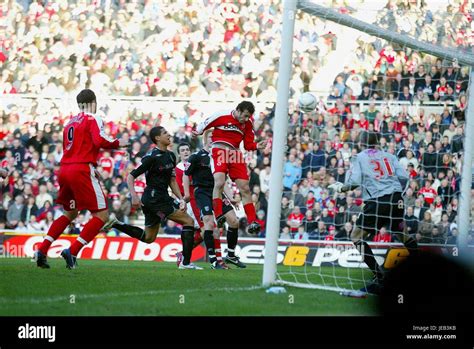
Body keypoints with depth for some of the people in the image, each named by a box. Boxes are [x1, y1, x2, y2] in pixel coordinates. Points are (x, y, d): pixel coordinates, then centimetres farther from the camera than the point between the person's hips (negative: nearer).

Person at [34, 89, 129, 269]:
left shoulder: (70, 122, 21)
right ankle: (72, 251, -14)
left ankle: (42, 251, 12)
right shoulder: (92, 119, -1)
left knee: (70, 214, 24)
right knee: (102, 215, -3)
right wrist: (118, 143, -1)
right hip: (82, 170, -8)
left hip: (64, 169, 8)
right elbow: (100, 140, -18)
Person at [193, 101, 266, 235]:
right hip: (219, 151, -5)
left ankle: (252, 222, -1)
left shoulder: (248, 123, 8)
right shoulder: (222, 116, -7)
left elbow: (248, 144, 11)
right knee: (219, 182, -26)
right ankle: (218, 216, -27)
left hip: (235, 154, 5)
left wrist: (257, 146, -6)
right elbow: (203, 126, 3)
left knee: (245, 188, -1)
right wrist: (196, 132, -10)